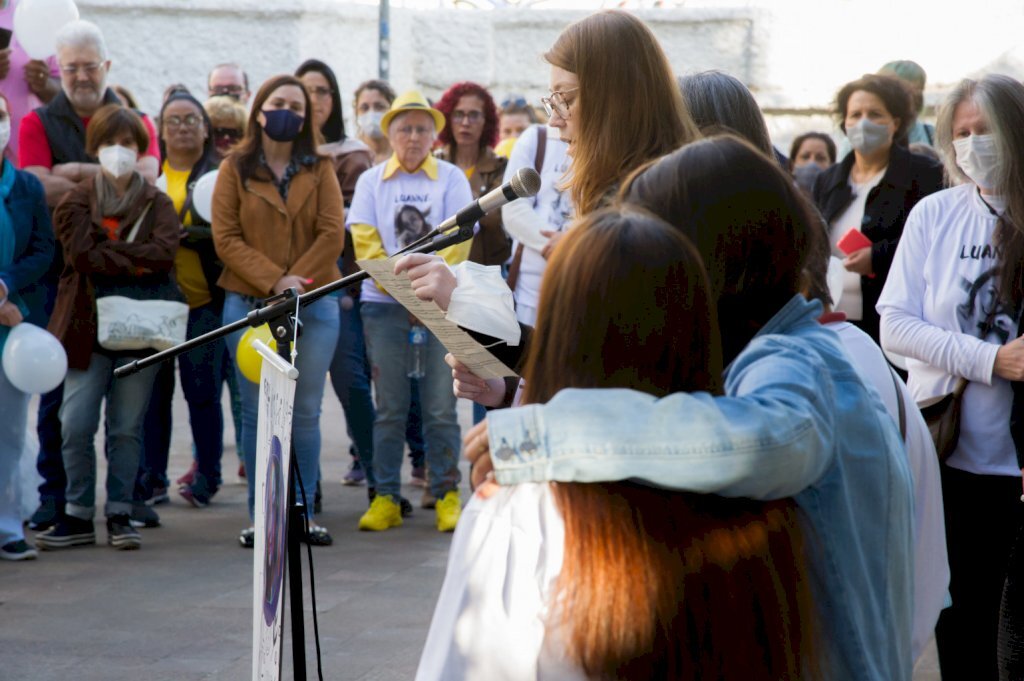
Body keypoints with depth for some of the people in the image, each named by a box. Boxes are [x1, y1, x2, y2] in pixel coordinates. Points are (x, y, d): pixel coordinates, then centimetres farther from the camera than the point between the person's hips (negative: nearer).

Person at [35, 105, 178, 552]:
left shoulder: (158, 204, 9)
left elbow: (165, 251, -9)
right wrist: (136, 262, -10)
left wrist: (107, 256, -12)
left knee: (127, 427, 3)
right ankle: (78, 517, 6)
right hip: (88, 324, 0)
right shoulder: (77, 201, 7)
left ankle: (119, 515, 11)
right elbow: (81, 253, -9)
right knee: (76, 426, -5)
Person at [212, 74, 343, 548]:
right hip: (248, 305, -1)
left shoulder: (319, 170, 9)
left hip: (313, 304, 1)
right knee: (257, 415, 2)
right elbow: (226, 238, -3)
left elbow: (331, 234, -1)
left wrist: (297, 282, -13)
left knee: (306, 414, 4)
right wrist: (274, 281, -14)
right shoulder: (235, 169, 5)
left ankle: (303, 513, 11)